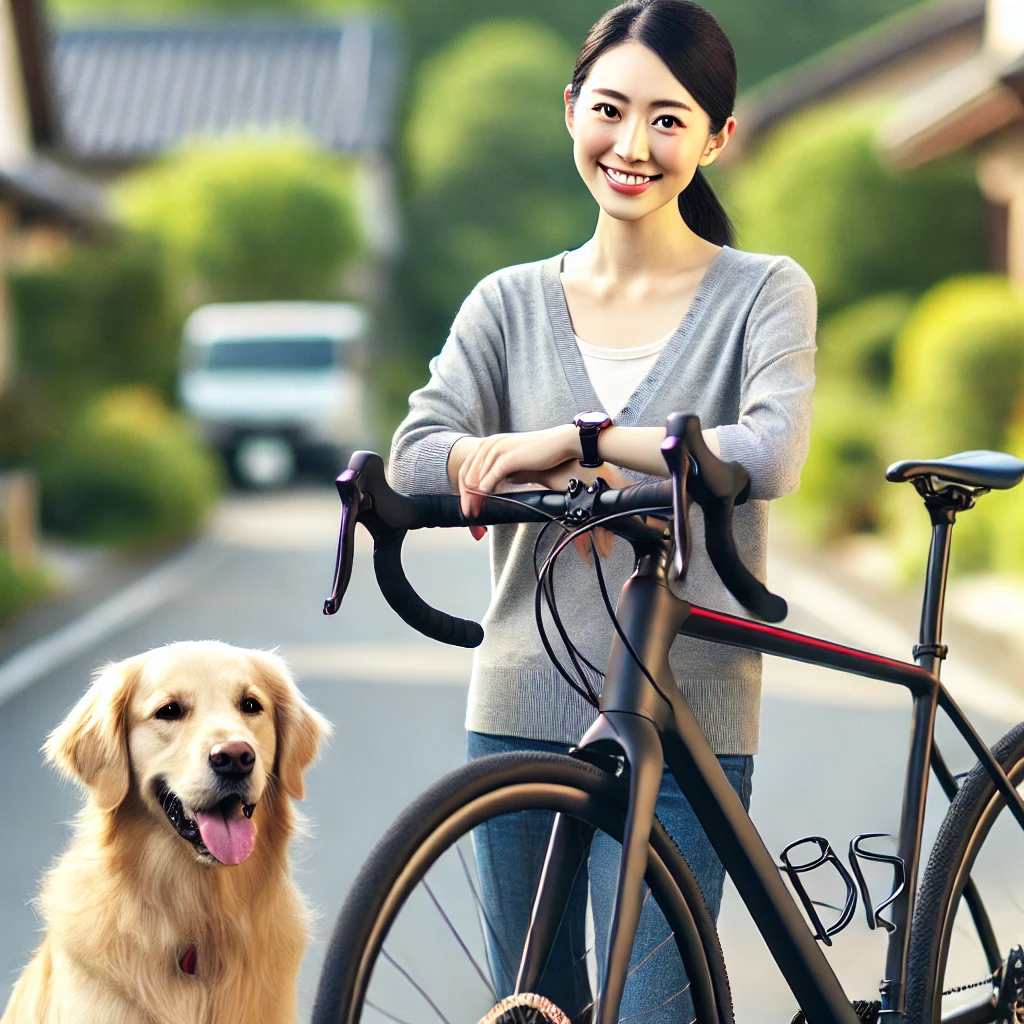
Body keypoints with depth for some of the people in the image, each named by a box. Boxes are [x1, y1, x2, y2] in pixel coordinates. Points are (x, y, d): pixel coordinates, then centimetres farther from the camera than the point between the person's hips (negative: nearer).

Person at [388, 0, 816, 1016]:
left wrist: (572, 441, -18)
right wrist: (580, 478, -19)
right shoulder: (512, 302, 9)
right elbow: (416, 457, -5)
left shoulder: (765, 293, 1)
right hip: (521, 711, 3)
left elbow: (770, 455, -17)